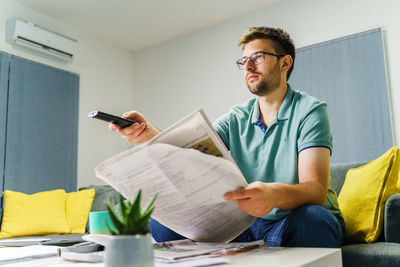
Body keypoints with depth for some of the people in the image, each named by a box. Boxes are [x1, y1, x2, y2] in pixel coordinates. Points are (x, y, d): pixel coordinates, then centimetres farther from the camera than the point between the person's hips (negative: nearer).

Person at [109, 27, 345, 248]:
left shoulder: (309, 111, -9)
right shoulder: (236, 118, 6)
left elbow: (316, 190, -22)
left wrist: (275, 194, -44)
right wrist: (149, 133, -31)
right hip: (248, 224, 3)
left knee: (312, 218, -38)